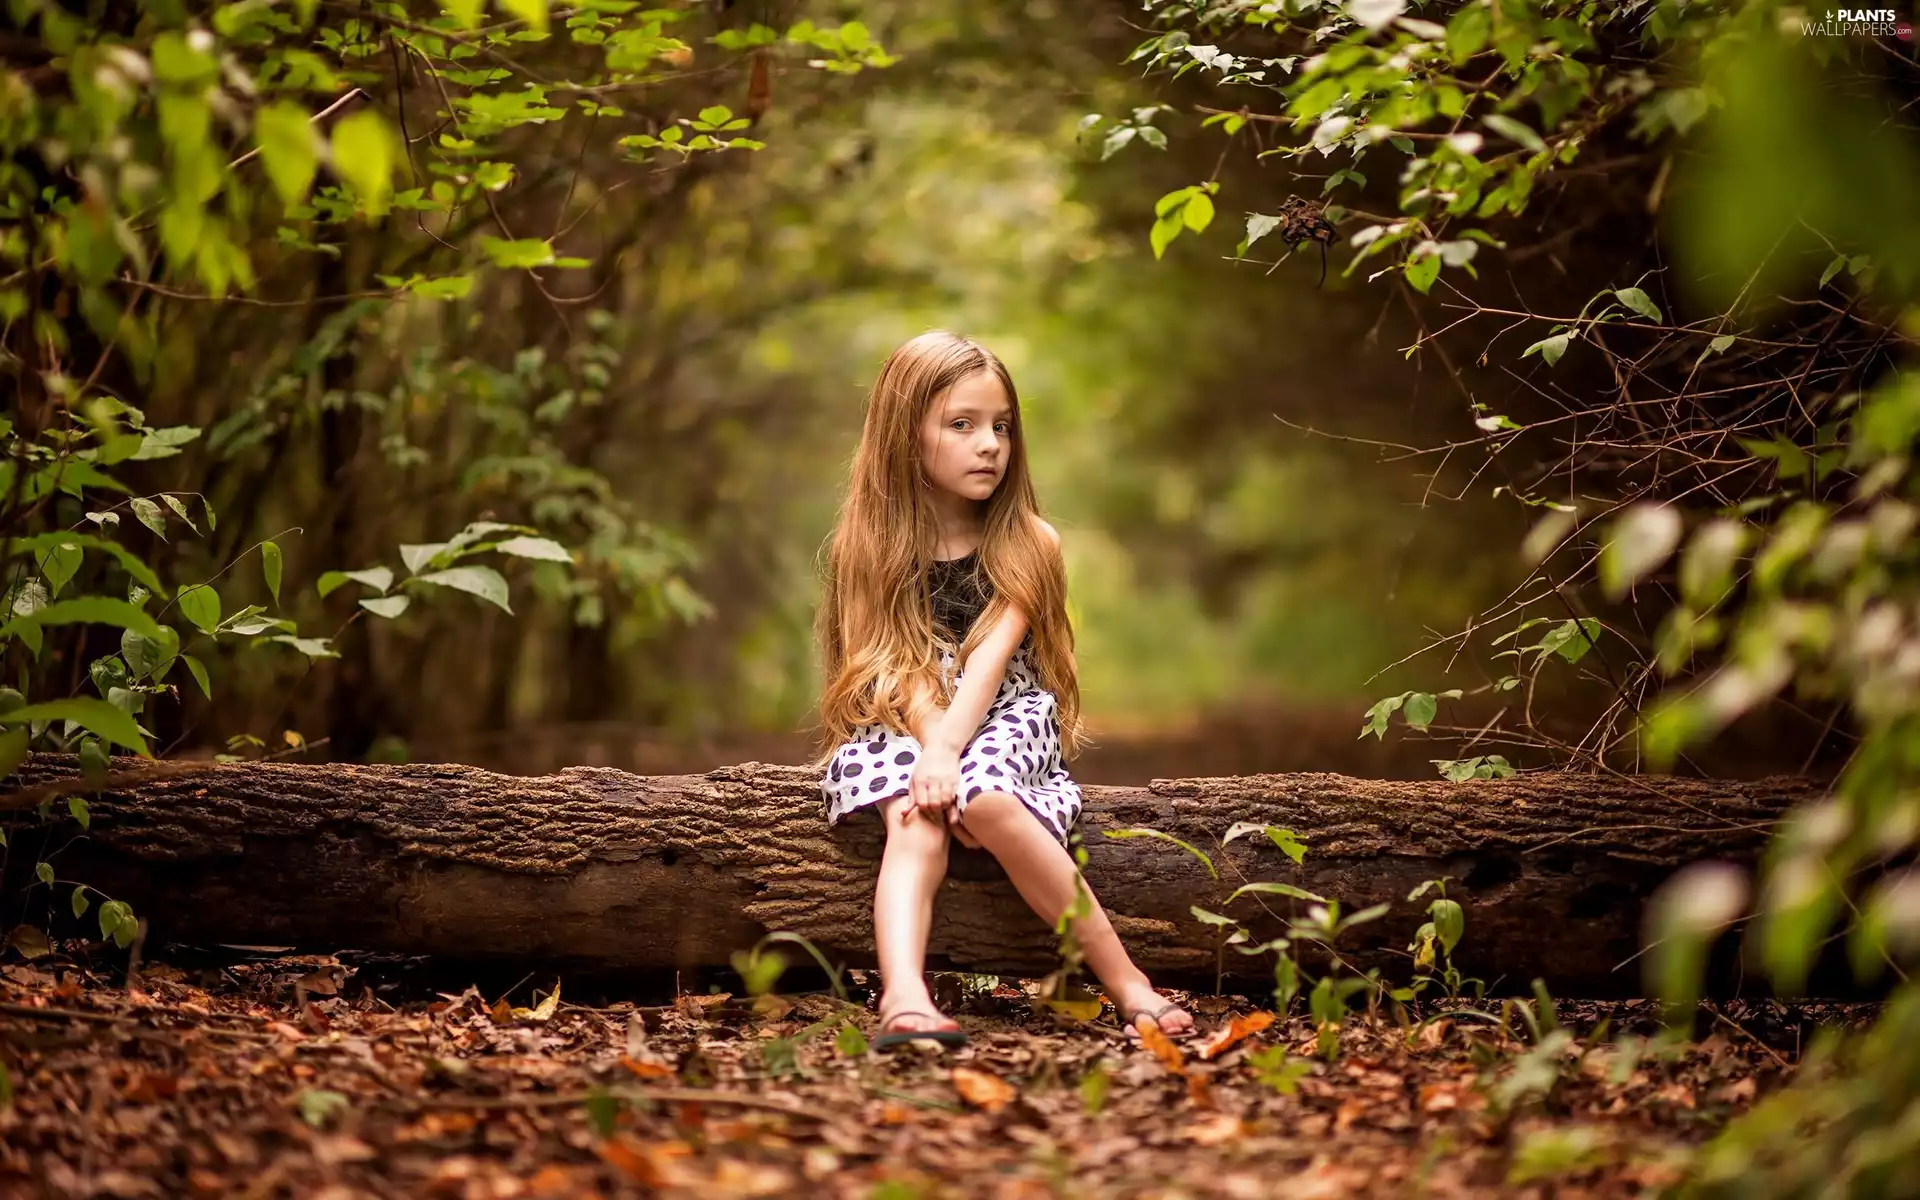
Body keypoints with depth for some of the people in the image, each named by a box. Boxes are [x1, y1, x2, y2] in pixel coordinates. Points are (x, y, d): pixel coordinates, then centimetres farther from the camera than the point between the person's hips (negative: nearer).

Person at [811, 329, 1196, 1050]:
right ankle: (904, 998, -53)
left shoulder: (1028, 544, 2)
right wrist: (932, 753, -25)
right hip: (899, 723, 1)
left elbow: (989, 659, -12)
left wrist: (946, 754, -28)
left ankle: (1125, 983, -31)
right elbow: (896, 670, -7)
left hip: (1004, 715, -1)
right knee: (917, 822, -31)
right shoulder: (868, 548, 3)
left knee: (987, 801, -33)